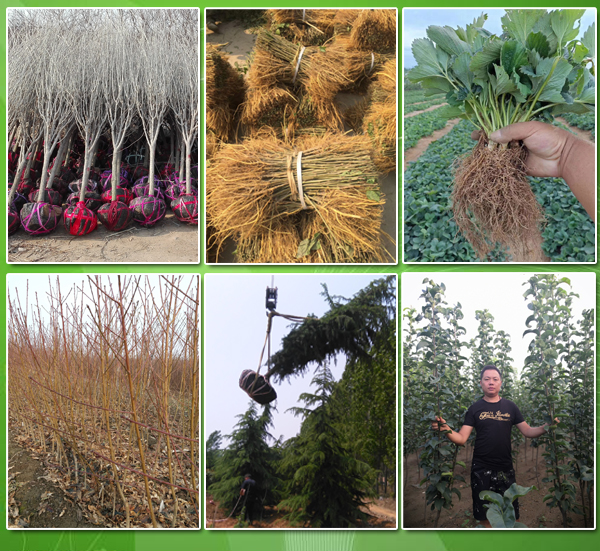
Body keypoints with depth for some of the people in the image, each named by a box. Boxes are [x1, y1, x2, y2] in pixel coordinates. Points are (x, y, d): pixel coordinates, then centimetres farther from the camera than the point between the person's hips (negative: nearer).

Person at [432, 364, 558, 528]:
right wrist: (446, 429, -24)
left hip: (505, 469, 1)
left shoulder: (510, 407, 6)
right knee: (484, 516, 7)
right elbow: (461, 439, -5)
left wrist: (546, 427, -12)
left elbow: (527, 431, 5)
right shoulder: (475, 408, 1)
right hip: (481, 470, -1)